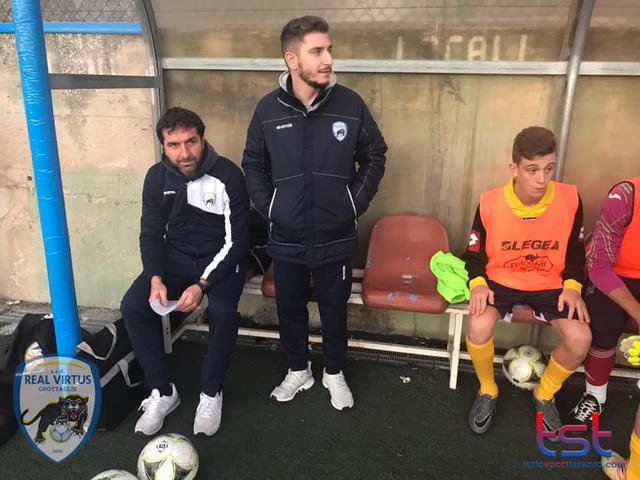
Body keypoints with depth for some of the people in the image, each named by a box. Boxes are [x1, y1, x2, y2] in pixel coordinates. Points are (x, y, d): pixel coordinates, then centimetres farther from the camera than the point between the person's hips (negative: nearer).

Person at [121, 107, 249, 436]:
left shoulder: (227, 175, -17)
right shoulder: (157, 177, -3)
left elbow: (236, 240, -15)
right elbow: (151, 233, 2)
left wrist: (202, 285, -25)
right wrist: (156, 279, -17)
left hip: (220, 259, -4)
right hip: (175, 257, 4)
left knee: (222, 311, -32)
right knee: (132, 306, -19)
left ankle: (211, 393, -8)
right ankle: (162, 391, -2)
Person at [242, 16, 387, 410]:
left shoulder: (351, 104, -7)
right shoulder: (268, 109, -5)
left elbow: (375, 157, 4)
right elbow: (253, 164, 8)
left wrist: (355, 204, -2)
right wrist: (267, 207, 0)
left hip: (336, 238, -1)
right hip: (286, 238, 1)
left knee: (334, 310, 14)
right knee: (290, 309, 16)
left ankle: (334, 374, 38)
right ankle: (298, 370, 40)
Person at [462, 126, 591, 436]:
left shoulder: (570, 199, -11)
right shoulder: (490, 204, -15)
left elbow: (575, 252, 4)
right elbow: (475, 254, -1)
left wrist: (572, 286, -12)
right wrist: (478, 283, -20)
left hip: (550, 284, 2)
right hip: (500, 280, -1)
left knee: (580, 338, -21)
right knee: (479, 326, -30)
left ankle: (544, 394, 12)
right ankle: (487, 392, 4)